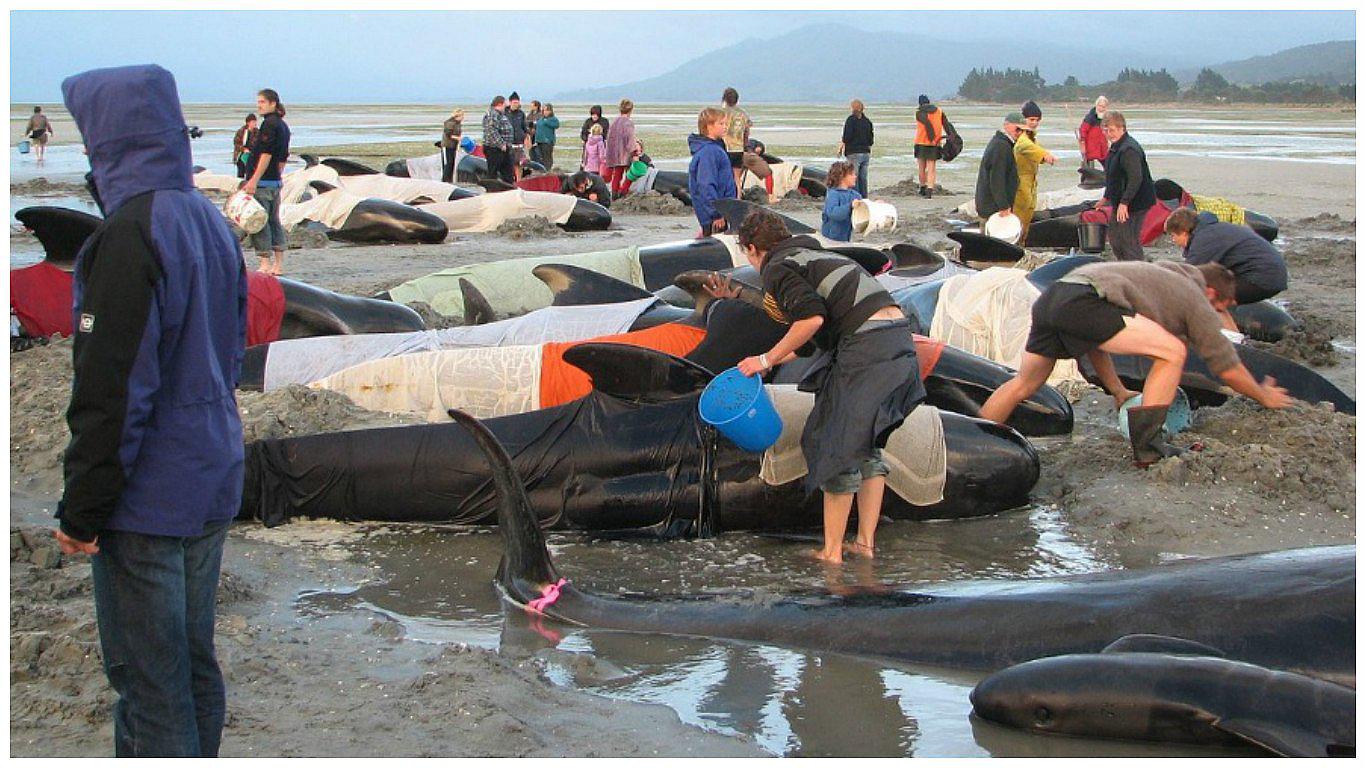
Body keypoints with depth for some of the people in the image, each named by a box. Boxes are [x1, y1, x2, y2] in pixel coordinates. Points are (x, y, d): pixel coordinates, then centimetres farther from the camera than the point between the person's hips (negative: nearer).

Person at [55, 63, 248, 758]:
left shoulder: (128, 235, -18)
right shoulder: (210, 220, 10)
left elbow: (111, 393, -20)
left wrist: (81, 511, -13)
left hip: (147, 500, -9)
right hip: (213, 489, 9)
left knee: (147, 680, 0)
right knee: (194, 667, 18)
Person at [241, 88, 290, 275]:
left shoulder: (269, 124, -12)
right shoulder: (283, 125, 16)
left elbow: (266, 154, -19)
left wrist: (254, 180, -20)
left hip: (262, 182, -9)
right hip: (276, 182, 9)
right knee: (274, 221, 12)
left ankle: (266, 265, -7)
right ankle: (278, 265, 14)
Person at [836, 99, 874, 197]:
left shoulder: (850, 120, -9)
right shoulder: (867, 121, 10)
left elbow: (846, 138, -13)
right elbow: (870, 140, 12)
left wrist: (840, 149, 1)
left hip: (853, 153, -6)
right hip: (865, 153, 6)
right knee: (863, 179, 10)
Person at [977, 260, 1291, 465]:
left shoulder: (1163, 276, 38)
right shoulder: (1196, 300, 15)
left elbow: (1094, 339, 39)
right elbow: (1229, 369, 19)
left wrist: (1117, 390, 42)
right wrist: (1265, 396, 36)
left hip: (1049, 298, 9)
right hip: (1083, 301, -9)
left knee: (1025, 384, 24)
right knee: (1172, 352, -1)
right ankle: (1146, 449, -1)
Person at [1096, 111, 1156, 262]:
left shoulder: (1129, 150, -23)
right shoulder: (1115, 147, 12)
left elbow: (1136, 178, -29)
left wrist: (1124, 203, -31)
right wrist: (1106, 197, 28)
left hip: (1135, 203, -11)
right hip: (1121, 201, 11)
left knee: (1130, 241, -10)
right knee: (1114, 236, 20)